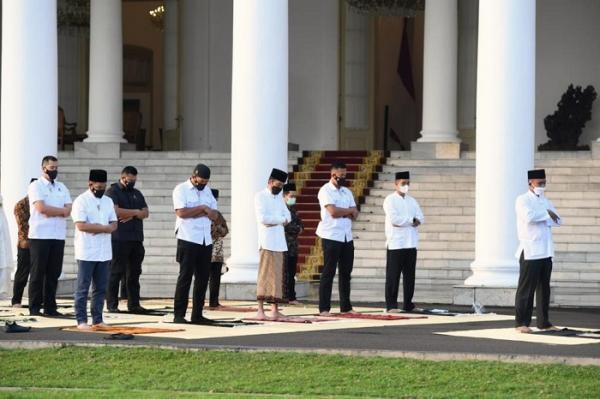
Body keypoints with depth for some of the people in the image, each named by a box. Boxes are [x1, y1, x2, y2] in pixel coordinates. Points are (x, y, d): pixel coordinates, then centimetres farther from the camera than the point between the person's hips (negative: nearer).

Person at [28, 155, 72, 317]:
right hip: (39, 236, -5)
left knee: (54, 273, 4)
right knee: (38, 273, -2)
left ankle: (50, 307, 9)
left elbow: (68, 210, 3)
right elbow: (41, 208, -16)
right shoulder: (36, 186, -2)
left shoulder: (62, 188, 16)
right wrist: (61, 210, -5)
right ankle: (34, 308, 1)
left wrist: (51, 211, -12)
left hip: (58, 236, 5)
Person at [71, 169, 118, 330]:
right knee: (83, 288, -2)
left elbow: (114, 225, 10)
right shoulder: (81, 201, -7)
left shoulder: (108, 201, 14)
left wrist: (98, 228, -11)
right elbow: (81, 225, -17)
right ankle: (81, 320, 0)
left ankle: (97, 319, 14)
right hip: (86, 253, -6)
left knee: (101, 288, 8)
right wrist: (104, 227, -11)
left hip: (104, 253, 6)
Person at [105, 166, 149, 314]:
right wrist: (135, 212, -5)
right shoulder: (113, 192, -1)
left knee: (134, 273, 6)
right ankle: (112, 304, -1)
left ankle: (134, 304, 8)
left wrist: (130, 215, -10)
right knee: (116, 273, -4)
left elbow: (145, 212, 9)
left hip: (136, 239, 6)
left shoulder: (137, 193, 19)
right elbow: (116, 211, -16)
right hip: (119, 239, -6)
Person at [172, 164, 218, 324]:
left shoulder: (207, 191, 17)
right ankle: (179, 315, -5)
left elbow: (214, 215, 7)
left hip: (206, 241, 6)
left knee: (203, 278, 6)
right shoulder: (181, 189, -3)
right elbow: (181, 212, -17)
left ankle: (197, 314, 11)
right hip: (188, 240, -6)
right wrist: (203, 209, -8)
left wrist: (193, 212, -8)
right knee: (185, 277, -7)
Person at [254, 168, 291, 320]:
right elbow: (262, 218, -16)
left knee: (278, 276, 6)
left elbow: (288, 216, 12)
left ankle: (275, 310, 9)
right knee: (265, 276, -10)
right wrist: (281, 219, -6)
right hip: (267, 241, -7)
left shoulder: (279, 197, 19)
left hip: (279, 242, 7)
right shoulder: (260, 196, -4)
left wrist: (274, 220, -7)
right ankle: (260, 311, -11)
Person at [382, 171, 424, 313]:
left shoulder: (412, 201, 16)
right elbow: (394, 219, -16)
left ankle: (408, 304, 12)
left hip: (411, 244, 6)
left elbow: (420, 219, 5)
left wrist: (403, 221, -11)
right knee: (393, 276, -5)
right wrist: (411, 220, -6)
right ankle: (391, 305, -4)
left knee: (409, 276, 7)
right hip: (396, 244, -6)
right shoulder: (390, 200, -2)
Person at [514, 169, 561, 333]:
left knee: (544, 288, 9)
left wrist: (541, 216, -7)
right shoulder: (523, 200, -4)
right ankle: (521, 323, -3)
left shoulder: (545, 201, 19)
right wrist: (547, 214, -8)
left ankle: (543, 322, 15)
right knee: (526, 288, -5)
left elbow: (557, 220, 11)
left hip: (546, 252, 7)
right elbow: (529, 215, -23)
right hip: (530, 251, -7)